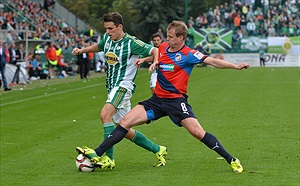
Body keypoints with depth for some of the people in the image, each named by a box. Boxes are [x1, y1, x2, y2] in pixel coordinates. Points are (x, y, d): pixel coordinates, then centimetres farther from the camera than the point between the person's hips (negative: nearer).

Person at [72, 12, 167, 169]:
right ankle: (158, 150, 26)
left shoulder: (131, 42, -11)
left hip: (123, 86, -8)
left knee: (105, 114, -31)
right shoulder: (107, 38, 10)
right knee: (126, 131, 10)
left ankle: (108, 158, -32)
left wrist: (155, 62, -31)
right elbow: (98, 46, 31)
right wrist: (82, 50, 16)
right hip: (112, 87, 8)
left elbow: (154, 50, -10)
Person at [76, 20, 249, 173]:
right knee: (125, 121, -4)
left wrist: (236, 66, -25)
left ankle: (232, 160, -6)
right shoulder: (163, 47, 7)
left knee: (197, 132, -18)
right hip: (157, 99, 6)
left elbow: (212, 61, -17)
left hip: (176, 100, -6)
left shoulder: (188, 54, -10)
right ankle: (97, 155, -3)